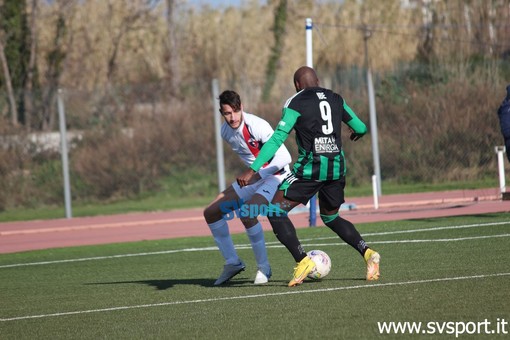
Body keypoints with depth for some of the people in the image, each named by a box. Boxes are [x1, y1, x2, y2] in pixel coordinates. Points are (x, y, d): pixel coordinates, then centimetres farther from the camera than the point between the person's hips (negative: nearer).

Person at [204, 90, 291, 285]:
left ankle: (263, 268, -16)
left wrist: (258, 174, -37)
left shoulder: (257, 126, -26)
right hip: (254, 177, 8)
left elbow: (284, 157, -31)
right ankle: (233, 263, 14)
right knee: (211, 213, 3)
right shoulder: (226, 131, -2)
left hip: (275, 176, -8)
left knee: (247, 214, -32)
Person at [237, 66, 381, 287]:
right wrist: (357, 133, 47)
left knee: (276, 211, 1)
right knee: (330, 217, 24)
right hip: (337, 167, 6)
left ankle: (302, 261, -12)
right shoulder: (335, 100, 13)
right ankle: (367, 253, 5)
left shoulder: (295, 103, -2)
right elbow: (361, 128, 20)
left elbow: (277, 139, -10)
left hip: (310, 169, -6)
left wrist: (252, 170, -11)